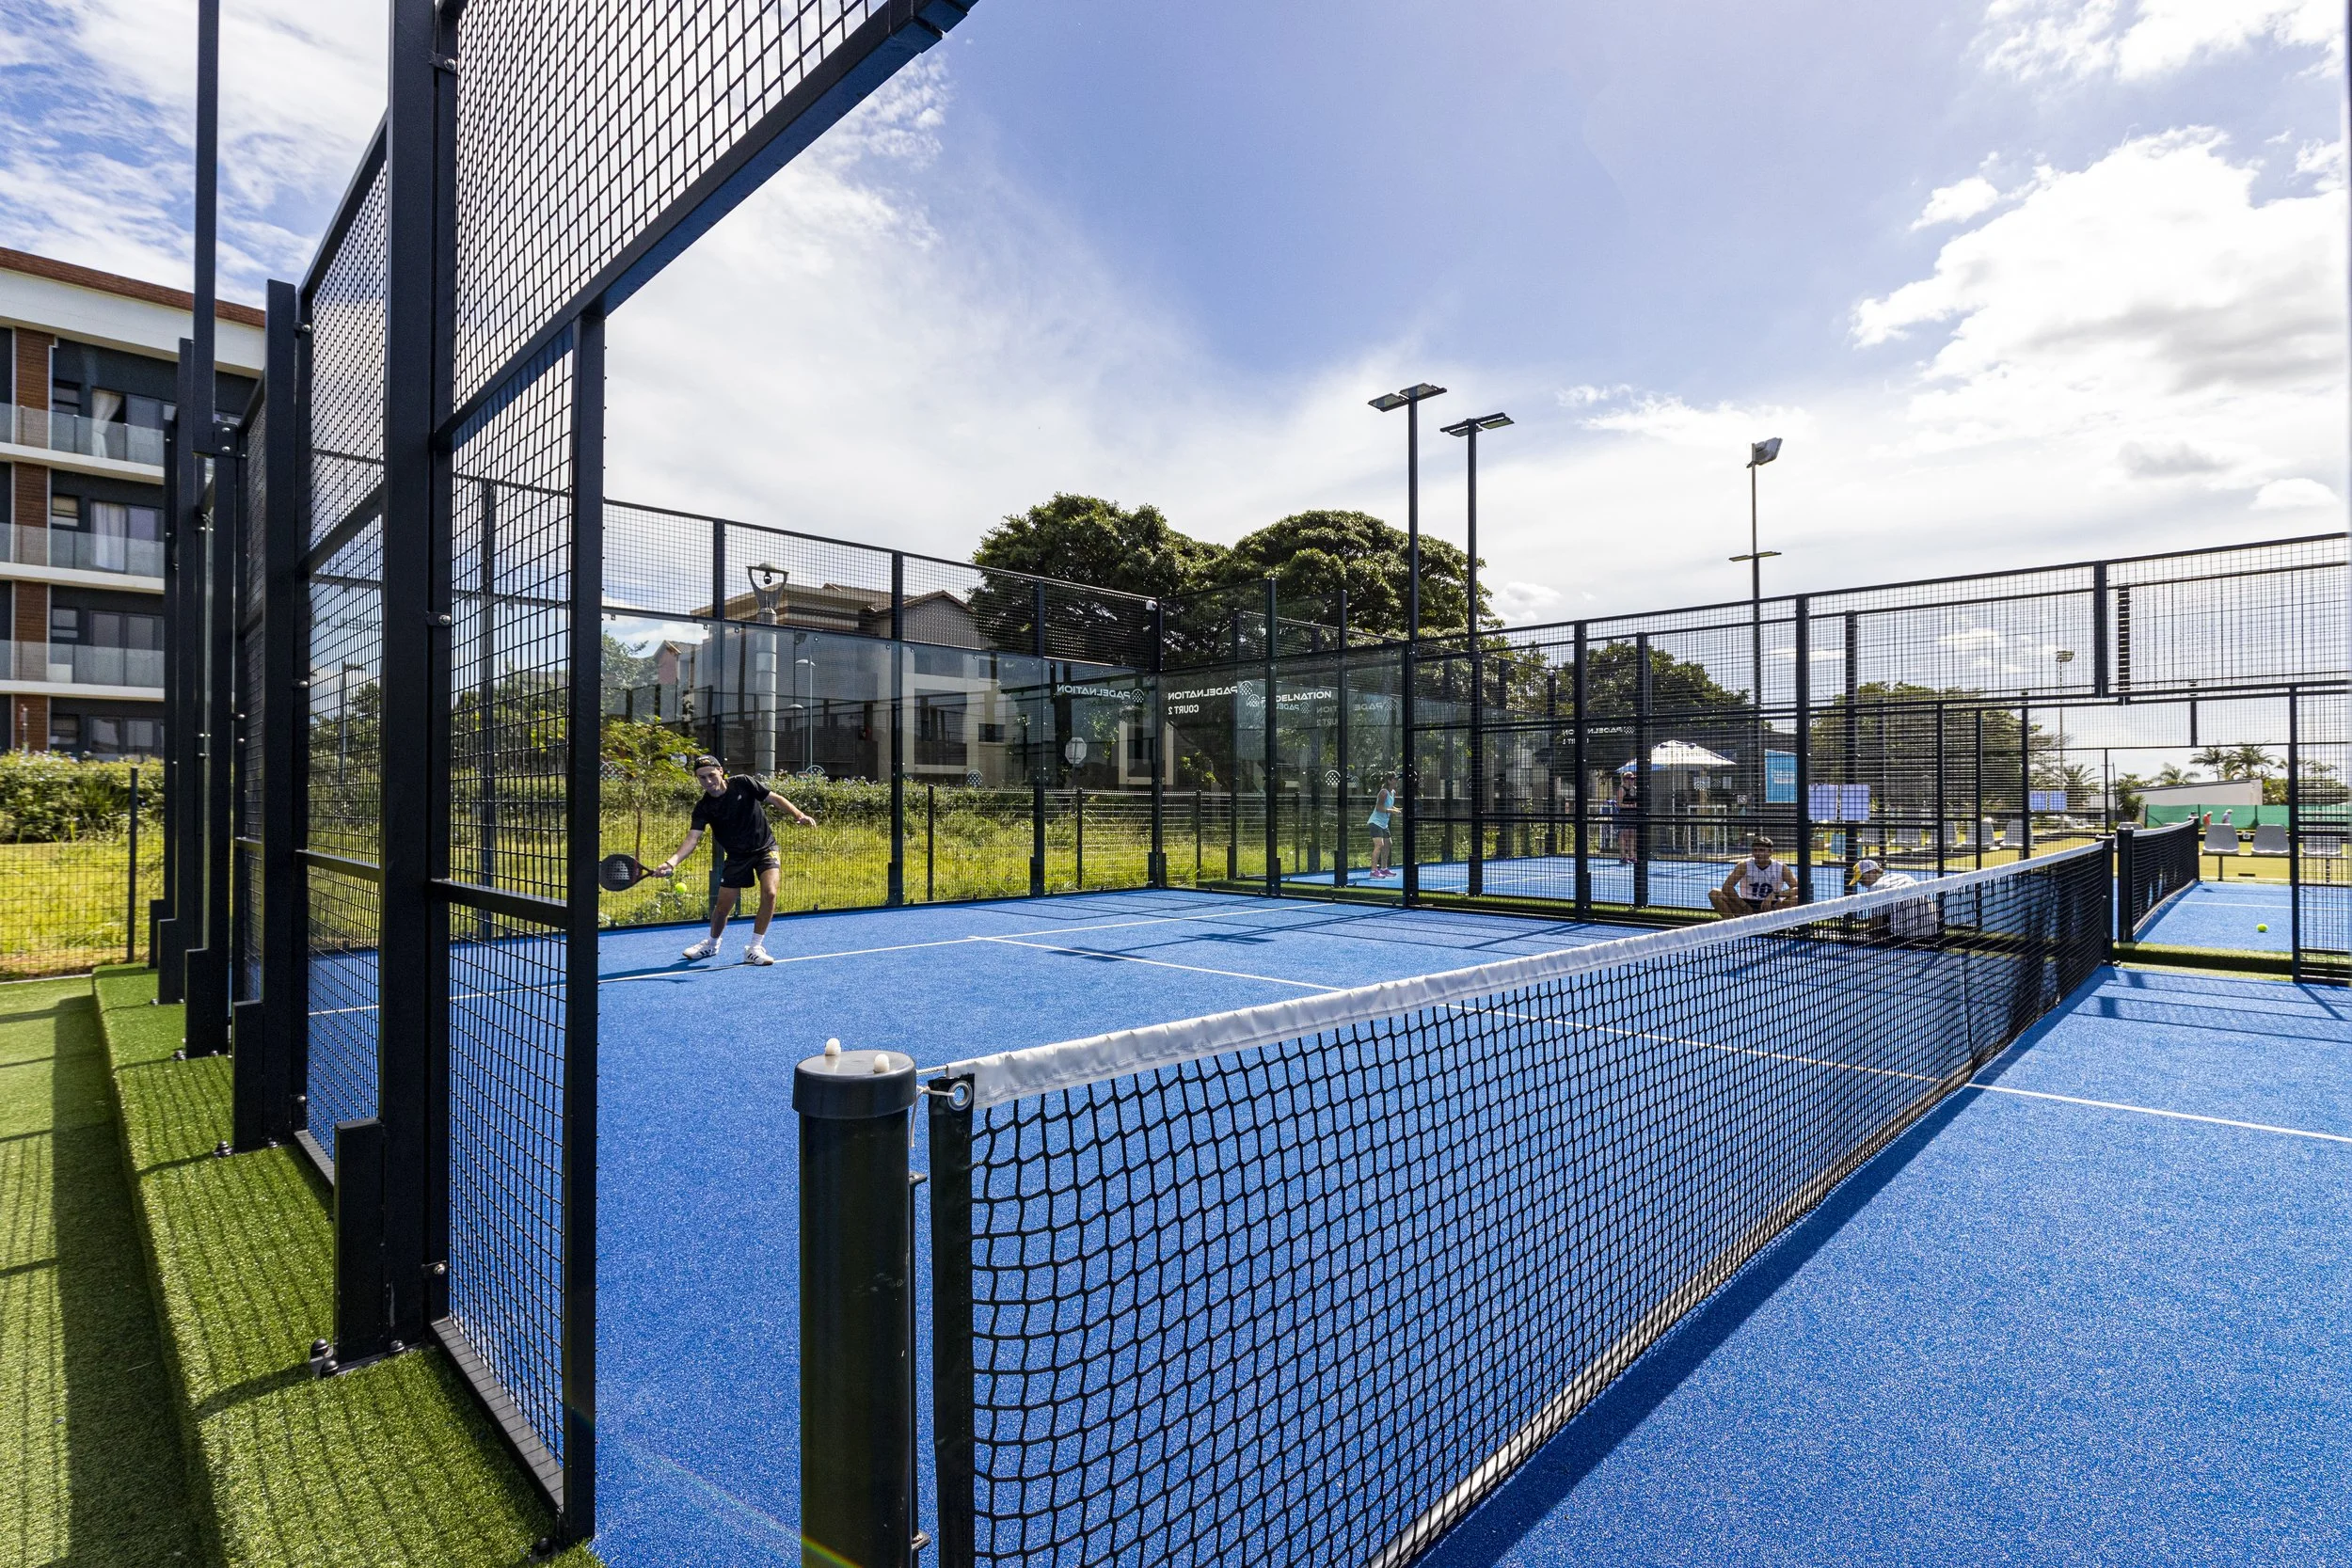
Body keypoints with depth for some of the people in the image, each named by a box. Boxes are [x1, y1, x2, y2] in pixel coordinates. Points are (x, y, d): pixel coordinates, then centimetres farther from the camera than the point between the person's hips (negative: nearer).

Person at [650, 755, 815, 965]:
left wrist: (799, 815, -21)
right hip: (737, 857, 2)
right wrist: (672, 862, -36)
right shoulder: (703, 807, -10)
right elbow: (692, 838, -19)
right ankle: (711, 944, 38)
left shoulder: (743, 783, -12)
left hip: (765, 848, -2)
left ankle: (755, 948, -7)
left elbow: (775, 799, -6)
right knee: (722, 906, 7)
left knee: (769, 893, -22)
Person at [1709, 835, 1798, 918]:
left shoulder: (1781, 867, -4)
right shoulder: (1744, 865, -5)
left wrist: (1775, 894, -26)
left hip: (1771, 909, 0)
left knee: (1797, 899, -29)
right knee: (1714, 893, -21)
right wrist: (1744, 906, -17)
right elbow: (1726, 887, -14)